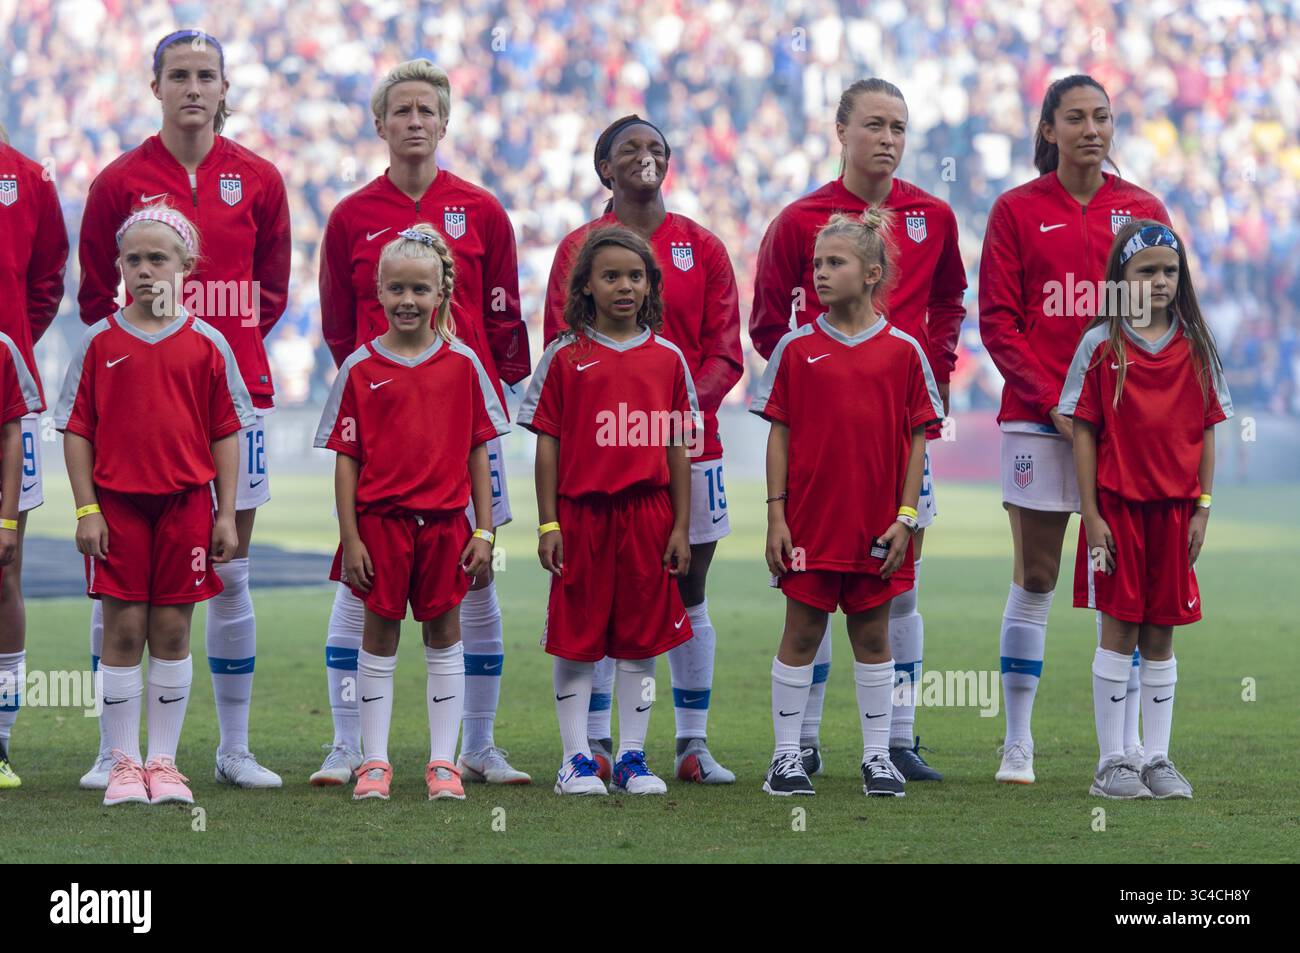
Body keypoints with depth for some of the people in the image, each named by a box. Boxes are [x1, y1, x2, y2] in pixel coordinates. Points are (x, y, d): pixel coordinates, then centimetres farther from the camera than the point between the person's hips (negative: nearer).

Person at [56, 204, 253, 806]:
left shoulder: (206, 343, 2)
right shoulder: (100, 343, 2)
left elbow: (226, 433, 5)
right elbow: (77, 430, 3)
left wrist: (225, 514, 1)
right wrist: (86, 509, -4)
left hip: (185, 502, 0)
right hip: (116, 503, 0)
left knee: (172, 632, 4)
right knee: (123, 631, 1)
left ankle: (164, 761, 12)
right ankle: (123, 762, 7)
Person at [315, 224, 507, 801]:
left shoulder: (462, 365, 2)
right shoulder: (361, 369, -1)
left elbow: (478, 451, 5)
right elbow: (346, 457, 0)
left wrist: (484, 530, 1)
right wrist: (349, 537, -5)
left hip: (445, 521, 1)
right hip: (380, 519, -1)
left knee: (444, 634, 6)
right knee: (380, 634, 5)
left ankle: (442, 762, 13)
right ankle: (375, 761, 11)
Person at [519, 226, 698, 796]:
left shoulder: (668, 359, 7)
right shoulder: (564, 358, 1)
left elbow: (677, 449, 8)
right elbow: (548, 444, 1)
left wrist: (681, 526, 5)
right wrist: (548, 524, -4)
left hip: (647, 514, 2)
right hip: (580, 512, -2)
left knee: (640, 640, 6)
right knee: (576, 640, 1)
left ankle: (632, 758, 13)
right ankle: (576, 759, 7)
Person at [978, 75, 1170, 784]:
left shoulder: (1143, 211, 9)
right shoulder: (1018, 211, 4)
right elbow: (997, 322, 0)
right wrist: (1052, 400, -11)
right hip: (1037, 418, -2)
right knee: (1034, 578, 0)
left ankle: (1127, 745, 6)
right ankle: (1017, 744, 4)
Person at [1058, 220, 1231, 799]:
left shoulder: (1195, 348, 6)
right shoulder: (1100, 346, -2)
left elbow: (1206, 431, 8)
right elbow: (1083, 432, -3)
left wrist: (1201, 508, 2)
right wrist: (1091, 515, -8)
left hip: (1174, 508, 3)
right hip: (1116, 506, -3)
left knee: (1160, 635, 7)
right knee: (1119, 631, -1)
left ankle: (1158, 760, 12)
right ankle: (1112, 763, 5)